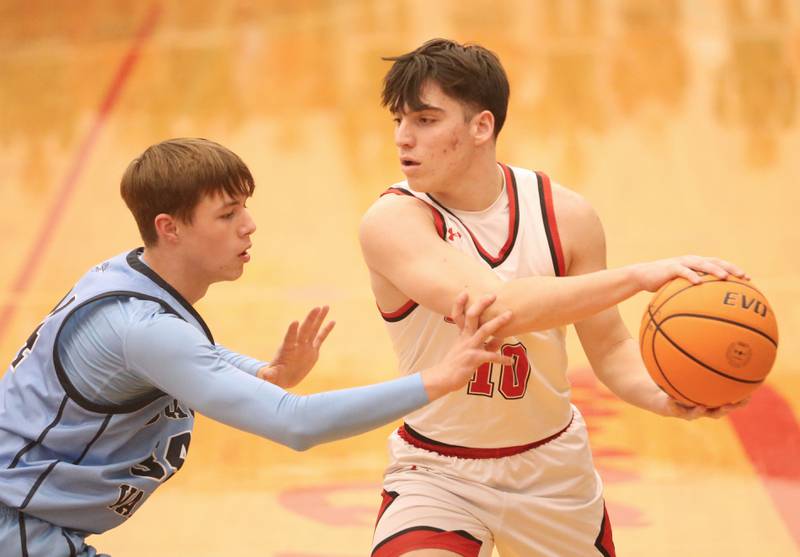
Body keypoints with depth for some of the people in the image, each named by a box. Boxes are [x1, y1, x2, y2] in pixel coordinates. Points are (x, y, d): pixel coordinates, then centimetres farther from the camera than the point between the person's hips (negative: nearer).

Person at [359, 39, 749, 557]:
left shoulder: (566, 216, -9)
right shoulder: (392, 221, -21)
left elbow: (610, 347, -1)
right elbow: (489, 307, -37)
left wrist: (661, 395, -24)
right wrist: (636, 276, -43)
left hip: (552, 464, 4)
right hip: (438, 471, -4)